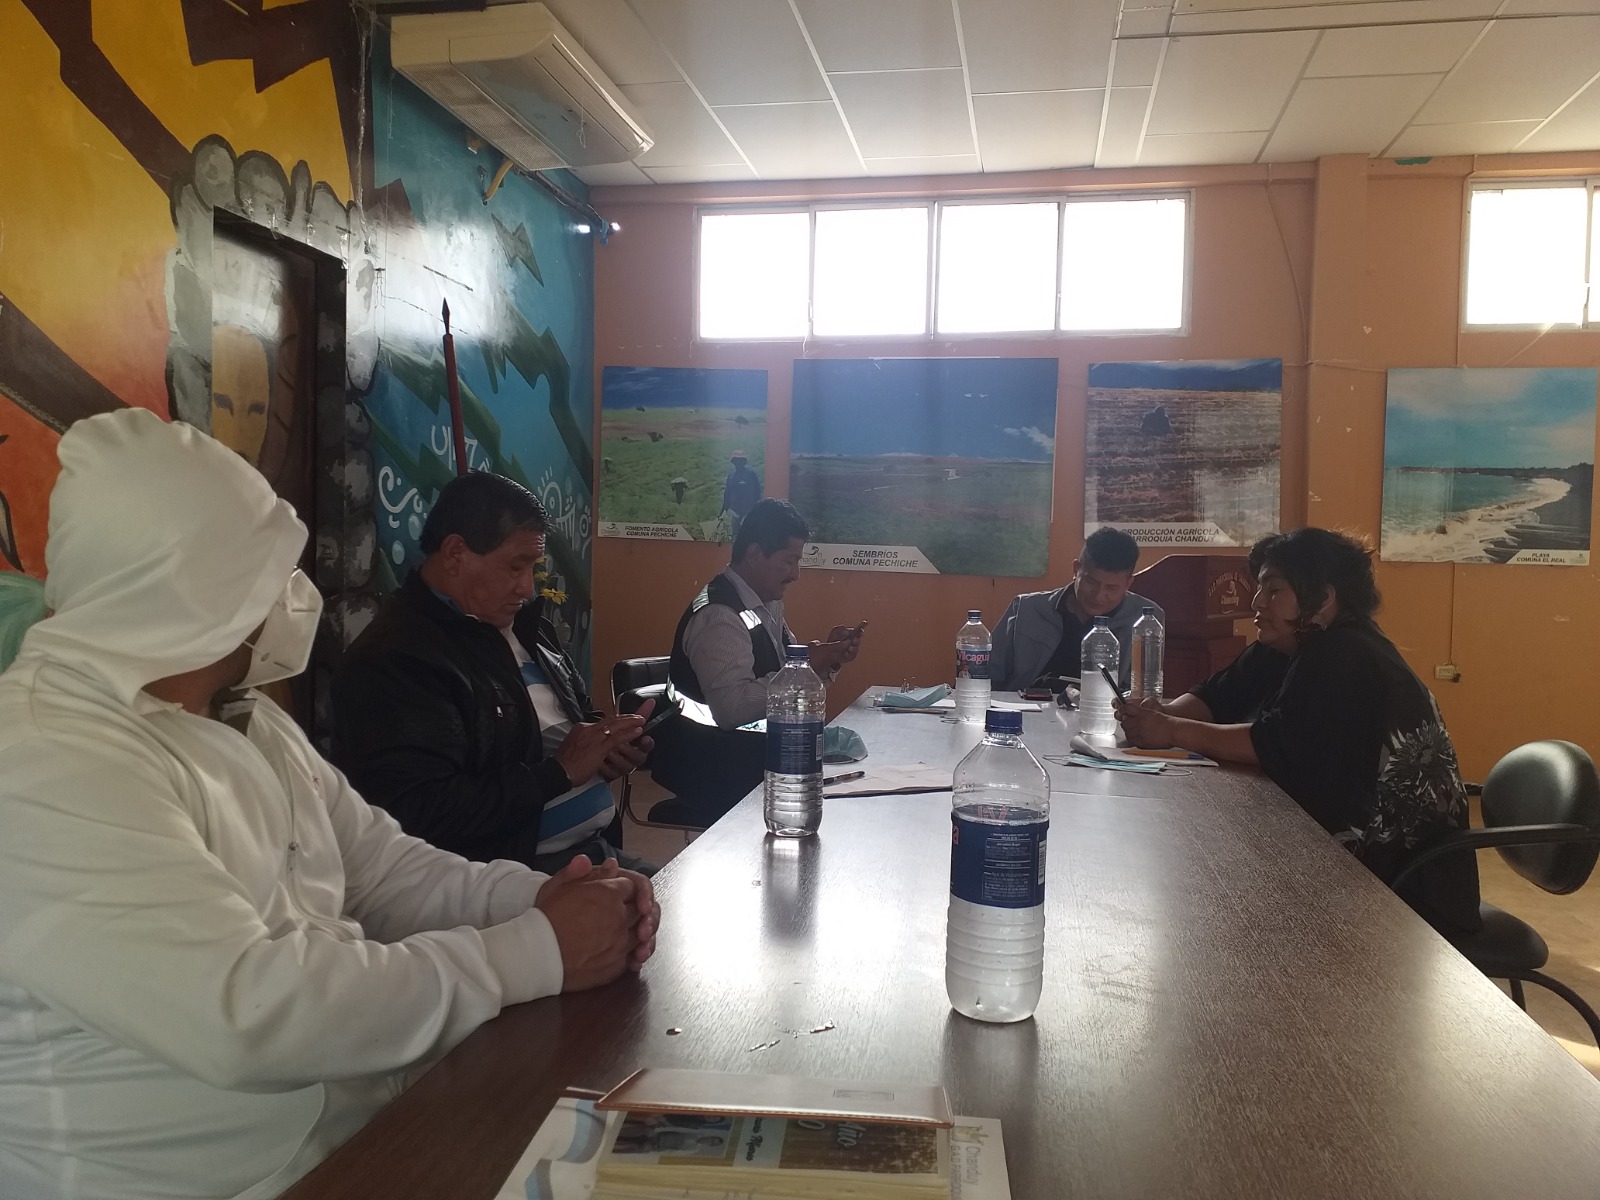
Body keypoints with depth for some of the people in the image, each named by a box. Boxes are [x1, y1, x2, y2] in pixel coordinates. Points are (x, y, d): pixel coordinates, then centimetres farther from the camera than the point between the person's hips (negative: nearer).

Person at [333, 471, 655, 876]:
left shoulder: (525, 624, 12)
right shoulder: (393, 660, -15)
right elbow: (423, 817, -23)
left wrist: (610, 742, 3)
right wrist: (560, 772, -16)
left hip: (597, 848, 9)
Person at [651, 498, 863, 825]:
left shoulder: (768, 602, 9)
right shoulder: (718, 615, -20)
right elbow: (732, 708, -30)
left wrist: (826, 657, -5)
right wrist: (810, 666, -25)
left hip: (746, 743, 9)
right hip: (703, 759, -9)